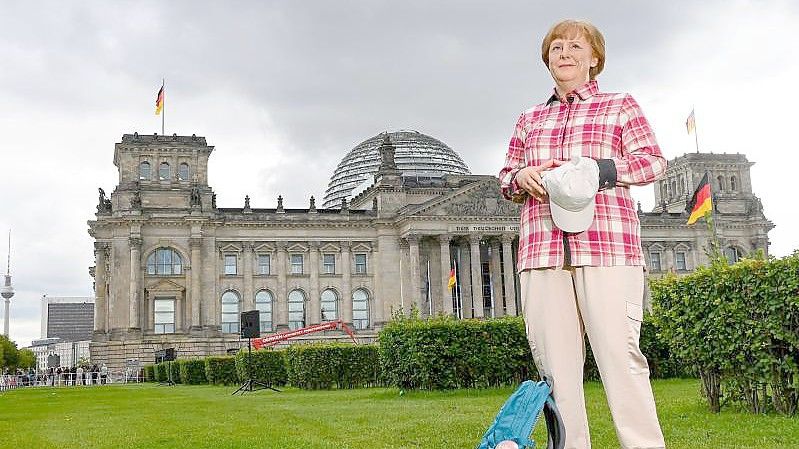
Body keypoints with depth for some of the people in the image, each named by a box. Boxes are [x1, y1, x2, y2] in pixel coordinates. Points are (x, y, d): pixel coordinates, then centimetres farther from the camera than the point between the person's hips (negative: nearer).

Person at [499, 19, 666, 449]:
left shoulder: (620, 105, 16)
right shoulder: (529, 119, 25)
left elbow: (653, 160, 6)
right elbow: (505, 177, 24)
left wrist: (594, 169, -9)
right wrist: (521, 177, 0)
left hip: (608, 244, -3)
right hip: (541, 248, 4)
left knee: (619, 353, -12)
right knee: (554, 361, -1)